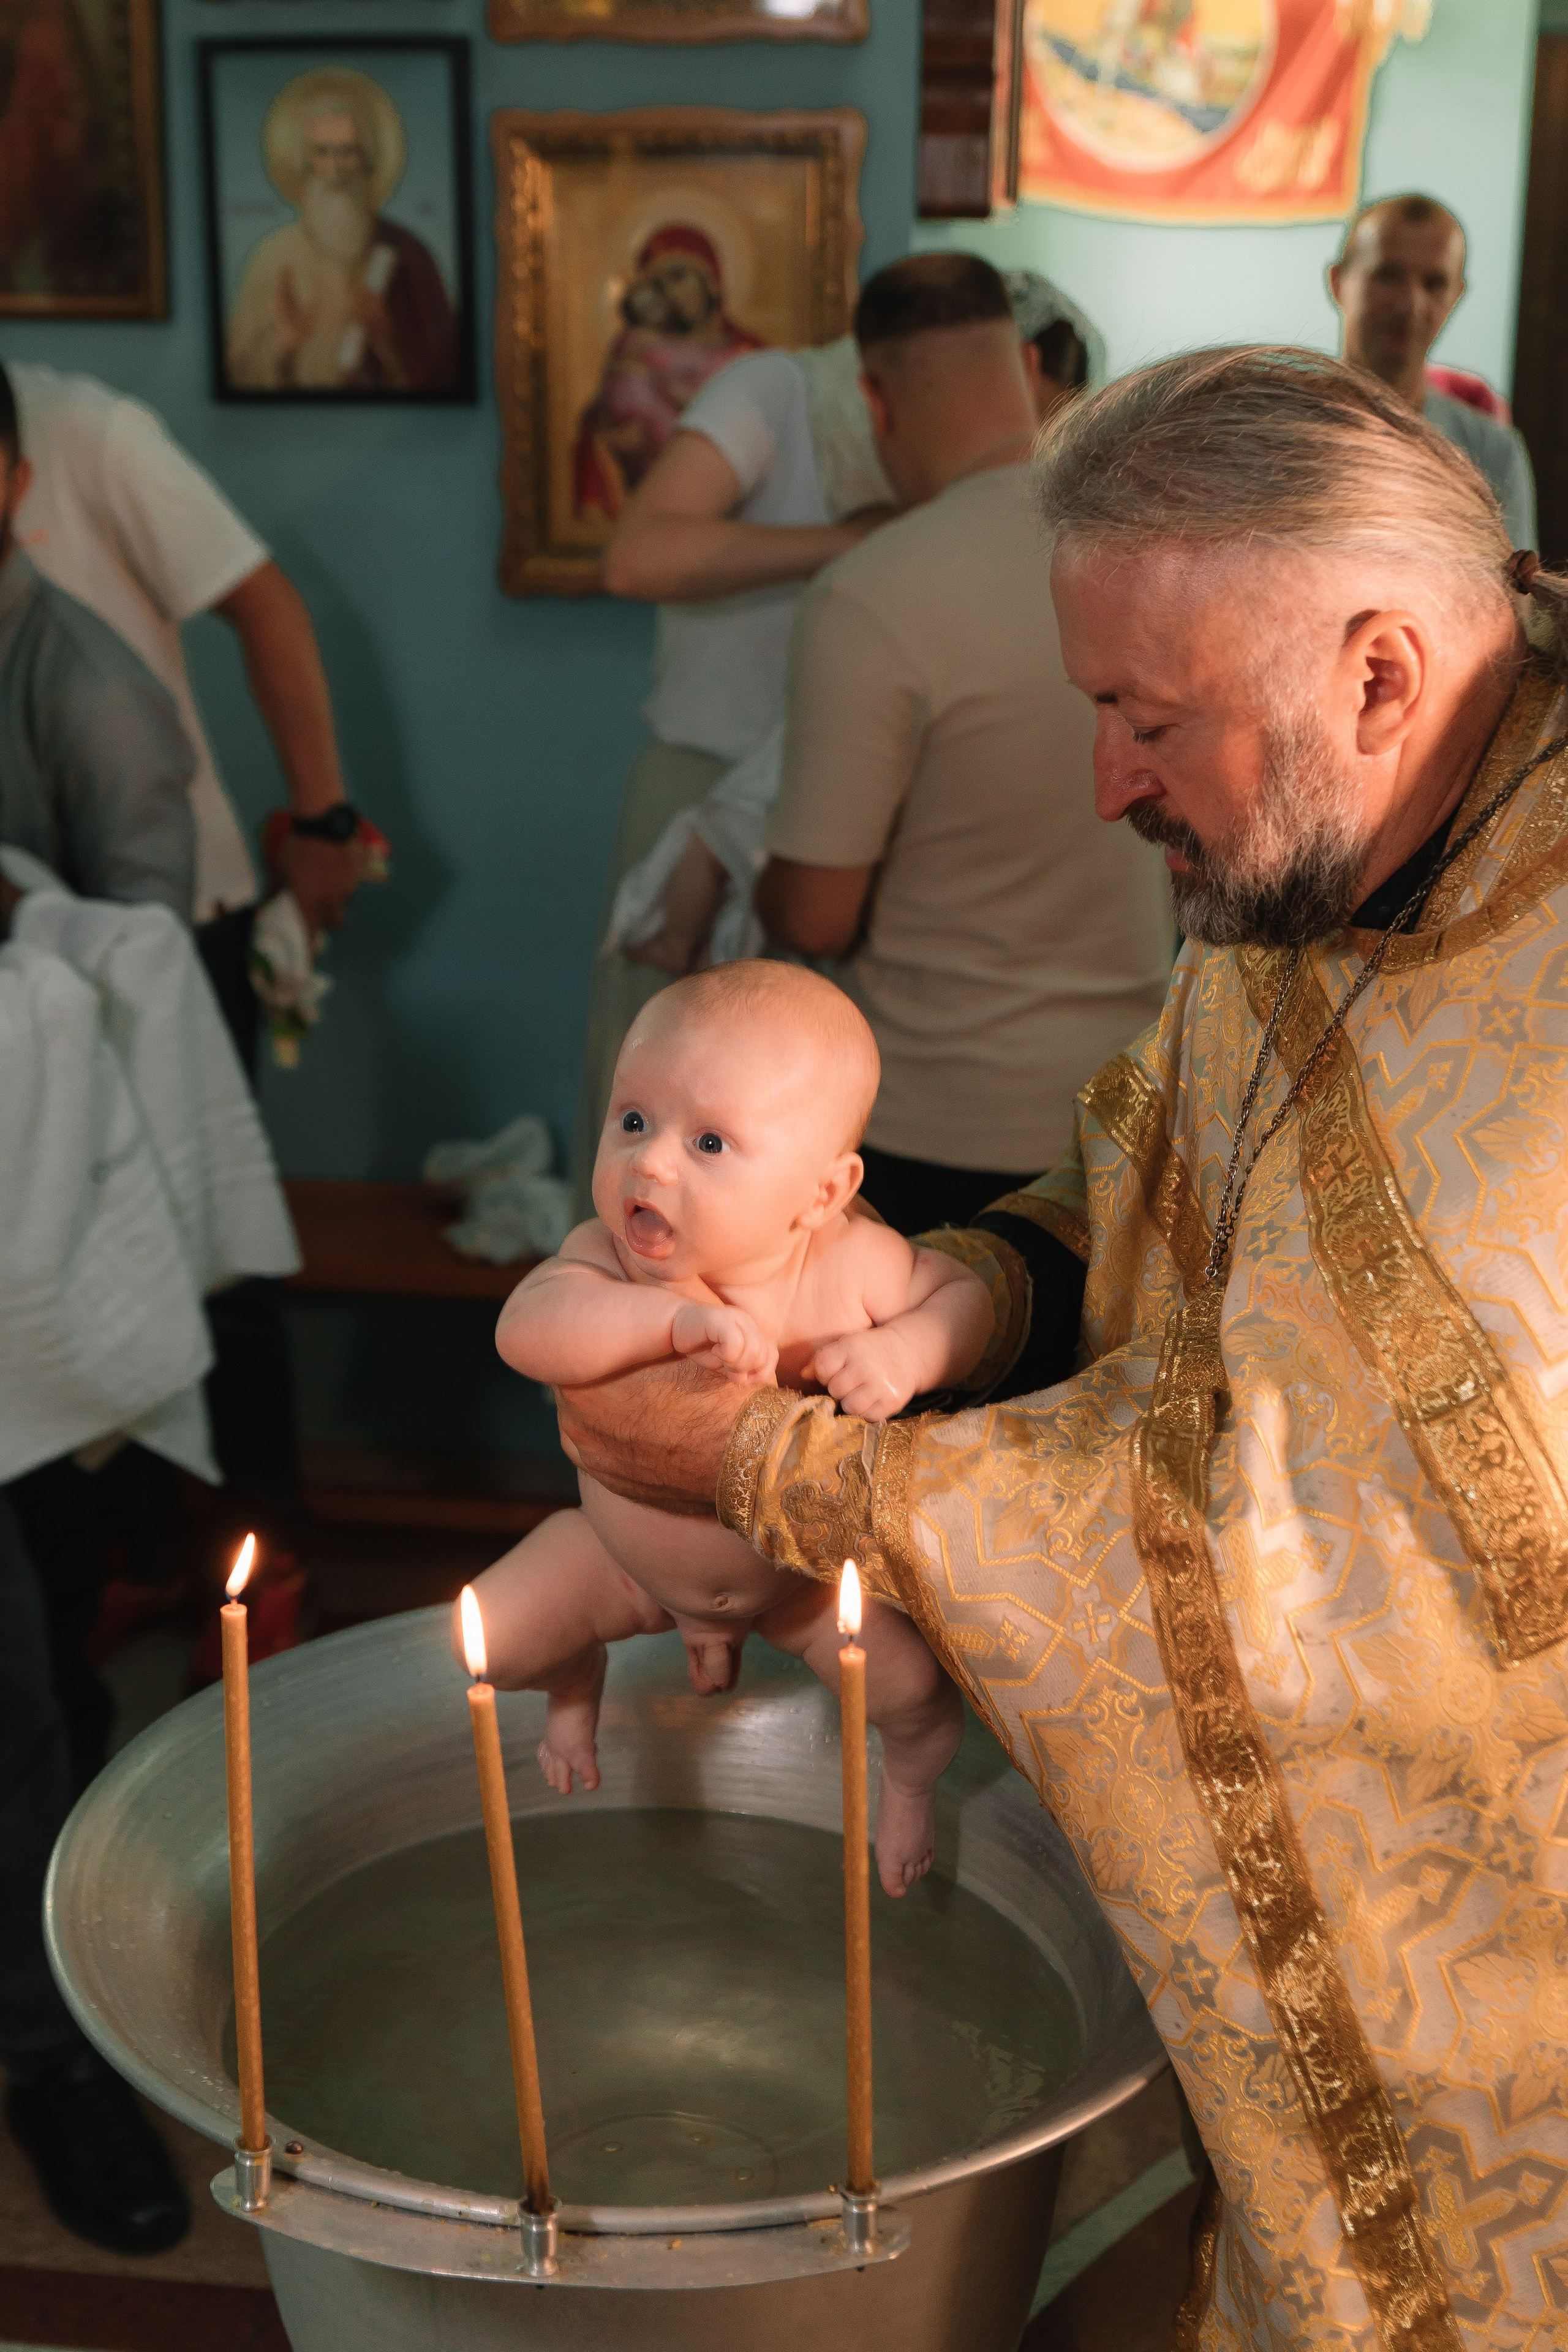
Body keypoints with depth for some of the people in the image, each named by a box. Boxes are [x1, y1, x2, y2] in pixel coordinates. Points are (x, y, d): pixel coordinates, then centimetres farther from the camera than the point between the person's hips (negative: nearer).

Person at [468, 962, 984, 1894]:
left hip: (806, 1566, -1)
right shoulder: (609, 1257, -28)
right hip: (628, 1555, 1)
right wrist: (675, 1316, -58)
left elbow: (968, 1294, -11)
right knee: (482, 1640, -6)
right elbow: (527, 1327, -46)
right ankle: (579, 1677, 32)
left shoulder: (854, 1266, -27)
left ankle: (913, 1779, 23)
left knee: (914, 1687, -17)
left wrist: (904, 1352, -33)